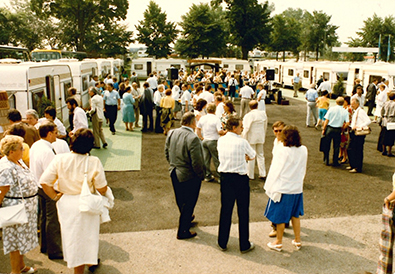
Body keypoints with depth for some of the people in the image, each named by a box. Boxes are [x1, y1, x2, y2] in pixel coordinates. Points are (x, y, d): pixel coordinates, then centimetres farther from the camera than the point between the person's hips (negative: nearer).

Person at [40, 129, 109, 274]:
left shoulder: (60, 159, -12)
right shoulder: (94, 162, -18)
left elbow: (44, 182, -12)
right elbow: (102, 188, -13)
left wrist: (56, 197, 1)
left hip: (66, 203, 2)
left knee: (72, 236, 20)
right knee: (88, 234, 21)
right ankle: (91, 260, 44)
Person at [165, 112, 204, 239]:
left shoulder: (172, 133, -4)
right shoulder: (193, 138, -26)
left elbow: (167, 152, 8)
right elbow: (196, 162, -25)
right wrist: (201, 175, -9)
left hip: (174, 173, 7)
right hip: (189, 176, -7)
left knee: (181, 200, 26)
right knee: (189, 203, 10)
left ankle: (186, 218, 52)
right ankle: (182, 231, 21)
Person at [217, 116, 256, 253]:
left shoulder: (221, 140, 1)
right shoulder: (242, 142, -13)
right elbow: (252, 156, 4)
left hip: (225, 177, 4)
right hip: (240, 179, -4)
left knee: (225, 210, 14)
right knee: (243, 212, 8)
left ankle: (222, 243, 24)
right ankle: (244, 245, 19)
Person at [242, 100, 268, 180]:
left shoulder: (248, 116, -17)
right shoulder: (263, 113, -1)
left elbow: (246, 129, -18)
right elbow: (265, 126, 9)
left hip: (251, 138, -4)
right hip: (261, 137, 5)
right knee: (260, 155, 16)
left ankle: (250, 175, 13)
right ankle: (262, 174, 18)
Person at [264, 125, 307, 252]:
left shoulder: (282, 151, -19)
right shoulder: (303, 150, -2)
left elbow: (275, 171, -13)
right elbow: (303, 169, 9)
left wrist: (269, 188, -4)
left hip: (283, 188, -5)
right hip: (297, 188, 5)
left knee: (280, 217, 8)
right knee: (295, 215, 20)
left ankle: (278, 242, 21)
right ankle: (297, 240, 30)